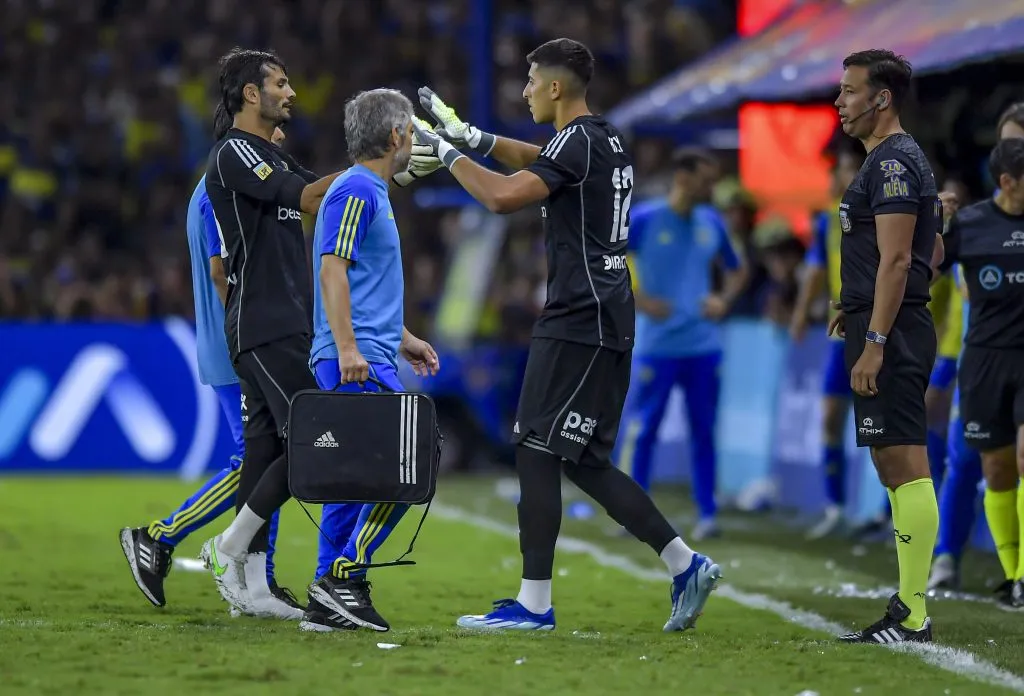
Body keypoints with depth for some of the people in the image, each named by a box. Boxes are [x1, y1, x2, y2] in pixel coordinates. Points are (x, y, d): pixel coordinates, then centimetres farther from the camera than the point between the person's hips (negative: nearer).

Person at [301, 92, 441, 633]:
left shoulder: (371, 193, 22)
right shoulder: (355, 191, -9)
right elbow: (333, 269, -18)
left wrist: (404, 340, 33)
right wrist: (347, 348, -25)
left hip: (365, 358, 10)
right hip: (357, 362, -10)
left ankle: (329, 601, 7)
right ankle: (343, 576, -13)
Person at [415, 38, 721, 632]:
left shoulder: (578, 143, -13)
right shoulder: (608, 142, 16)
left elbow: (503, 196, -24)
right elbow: (538, 161, 35)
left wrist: (446, 150, -11)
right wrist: (467, 133, 29)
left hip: (578, 325, -10)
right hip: (607, 322, 10)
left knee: (536, 452, -6)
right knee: (584, 462, 13)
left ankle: (534, 604, -5)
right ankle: (685, 565, 10)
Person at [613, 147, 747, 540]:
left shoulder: (711, 223, 8)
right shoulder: (643, 220, -7)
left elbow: (736, 269, 23)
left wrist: (725, 301, 4)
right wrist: (639, 300, -16)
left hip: (703, 347, 4)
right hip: (656, 346, -4)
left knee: (703, 431, 5)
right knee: (640, 430, -3)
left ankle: (707, 515, 11)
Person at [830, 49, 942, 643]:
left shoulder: (892, 162, -13)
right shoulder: (905, 160, 20)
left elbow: (896, 259, -20)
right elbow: (932, 252, 27)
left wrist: (874, 340, -23)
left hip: (890, 334, -11)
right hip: (898, 332, 11)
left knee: (906, 467, -12)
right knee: (898, 468, 11)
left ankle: (913, 616, -14)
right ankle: (909, 608, 14)